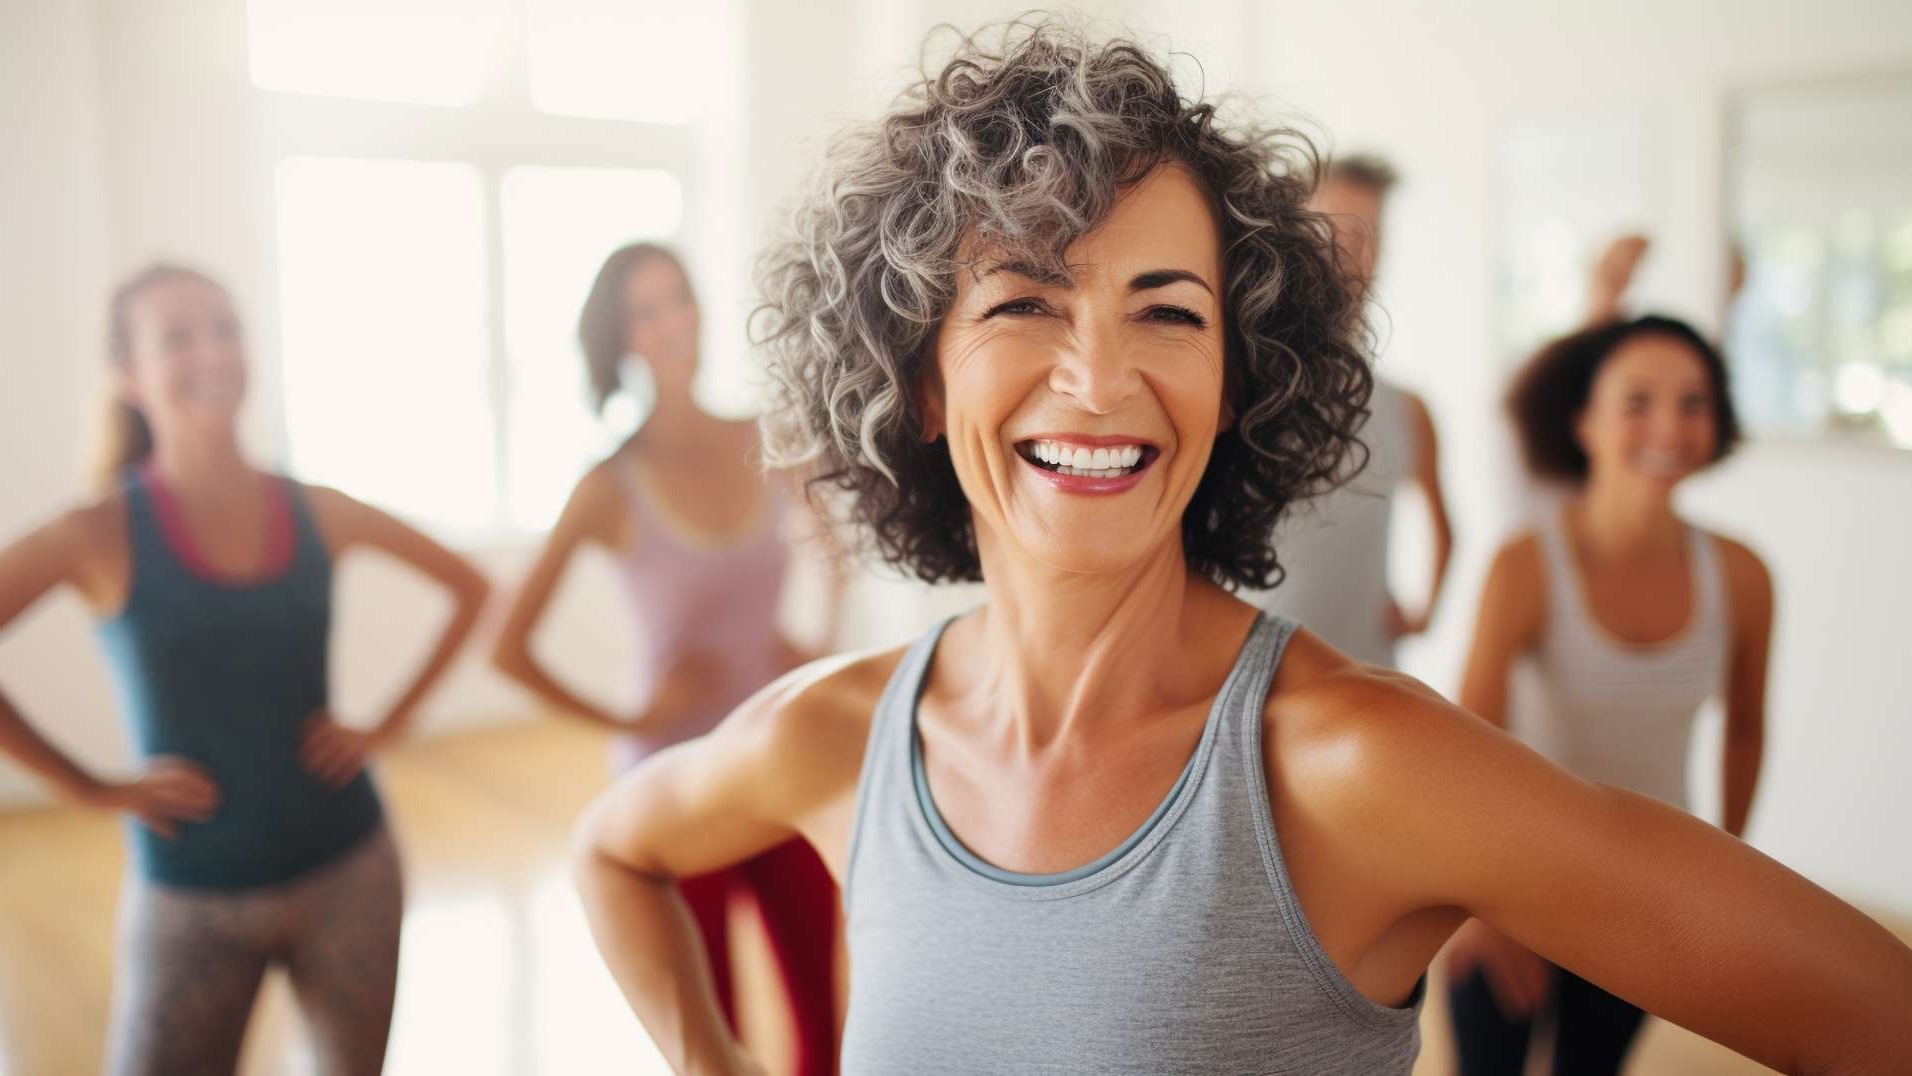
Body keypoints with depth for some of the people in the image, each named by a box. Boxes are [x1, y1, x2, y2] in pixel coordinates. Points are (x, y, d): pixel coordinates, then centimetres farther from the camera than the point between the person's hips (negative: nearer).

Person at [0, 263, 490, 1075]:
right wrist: (89, 789, -11)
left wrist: (392, 721, 2)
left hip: (352, 874, 3)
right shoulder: (102, 536, -10)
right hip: (188, 902, -2)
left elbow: (468, 588, 9)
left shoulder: (319, 514, -3)